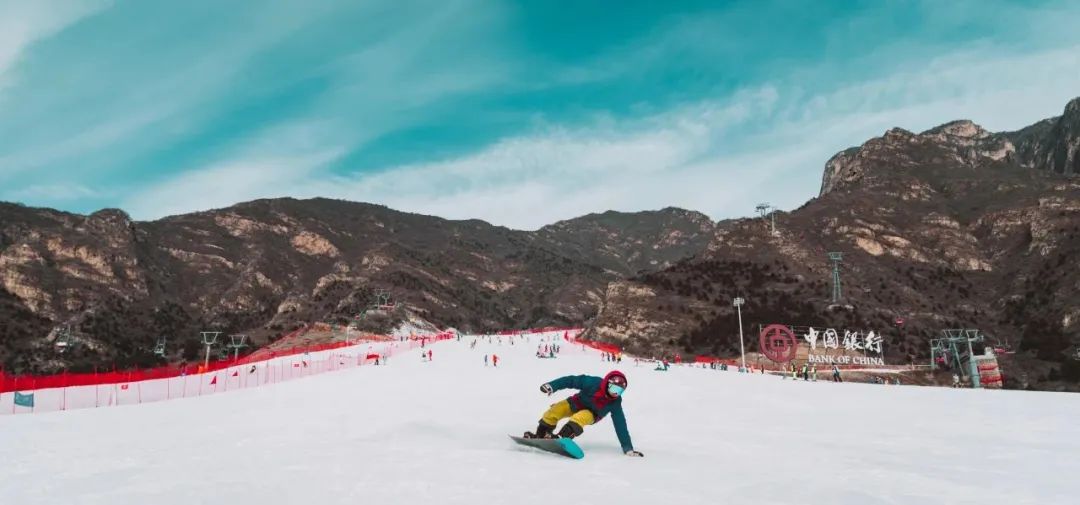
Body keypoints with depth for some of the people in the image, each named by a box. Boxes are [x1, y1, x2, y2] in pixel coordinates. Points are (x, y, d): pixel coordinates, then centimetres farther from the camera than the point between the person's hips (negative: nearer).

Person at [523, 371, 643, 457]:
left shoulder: (615, 403, -25)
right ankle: (539, 435, 0)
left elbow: (621, 426, -23)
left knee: (581, 418, -35)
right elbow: (572, 380, -24)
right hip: (576, 403, 1)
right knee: (556, 410, -18)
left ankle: (561, 438, -43)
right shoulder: (594, 382, -31)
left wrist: (628, 448, -26)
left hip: (590, 414, -1)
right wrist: (552, 385, -31)